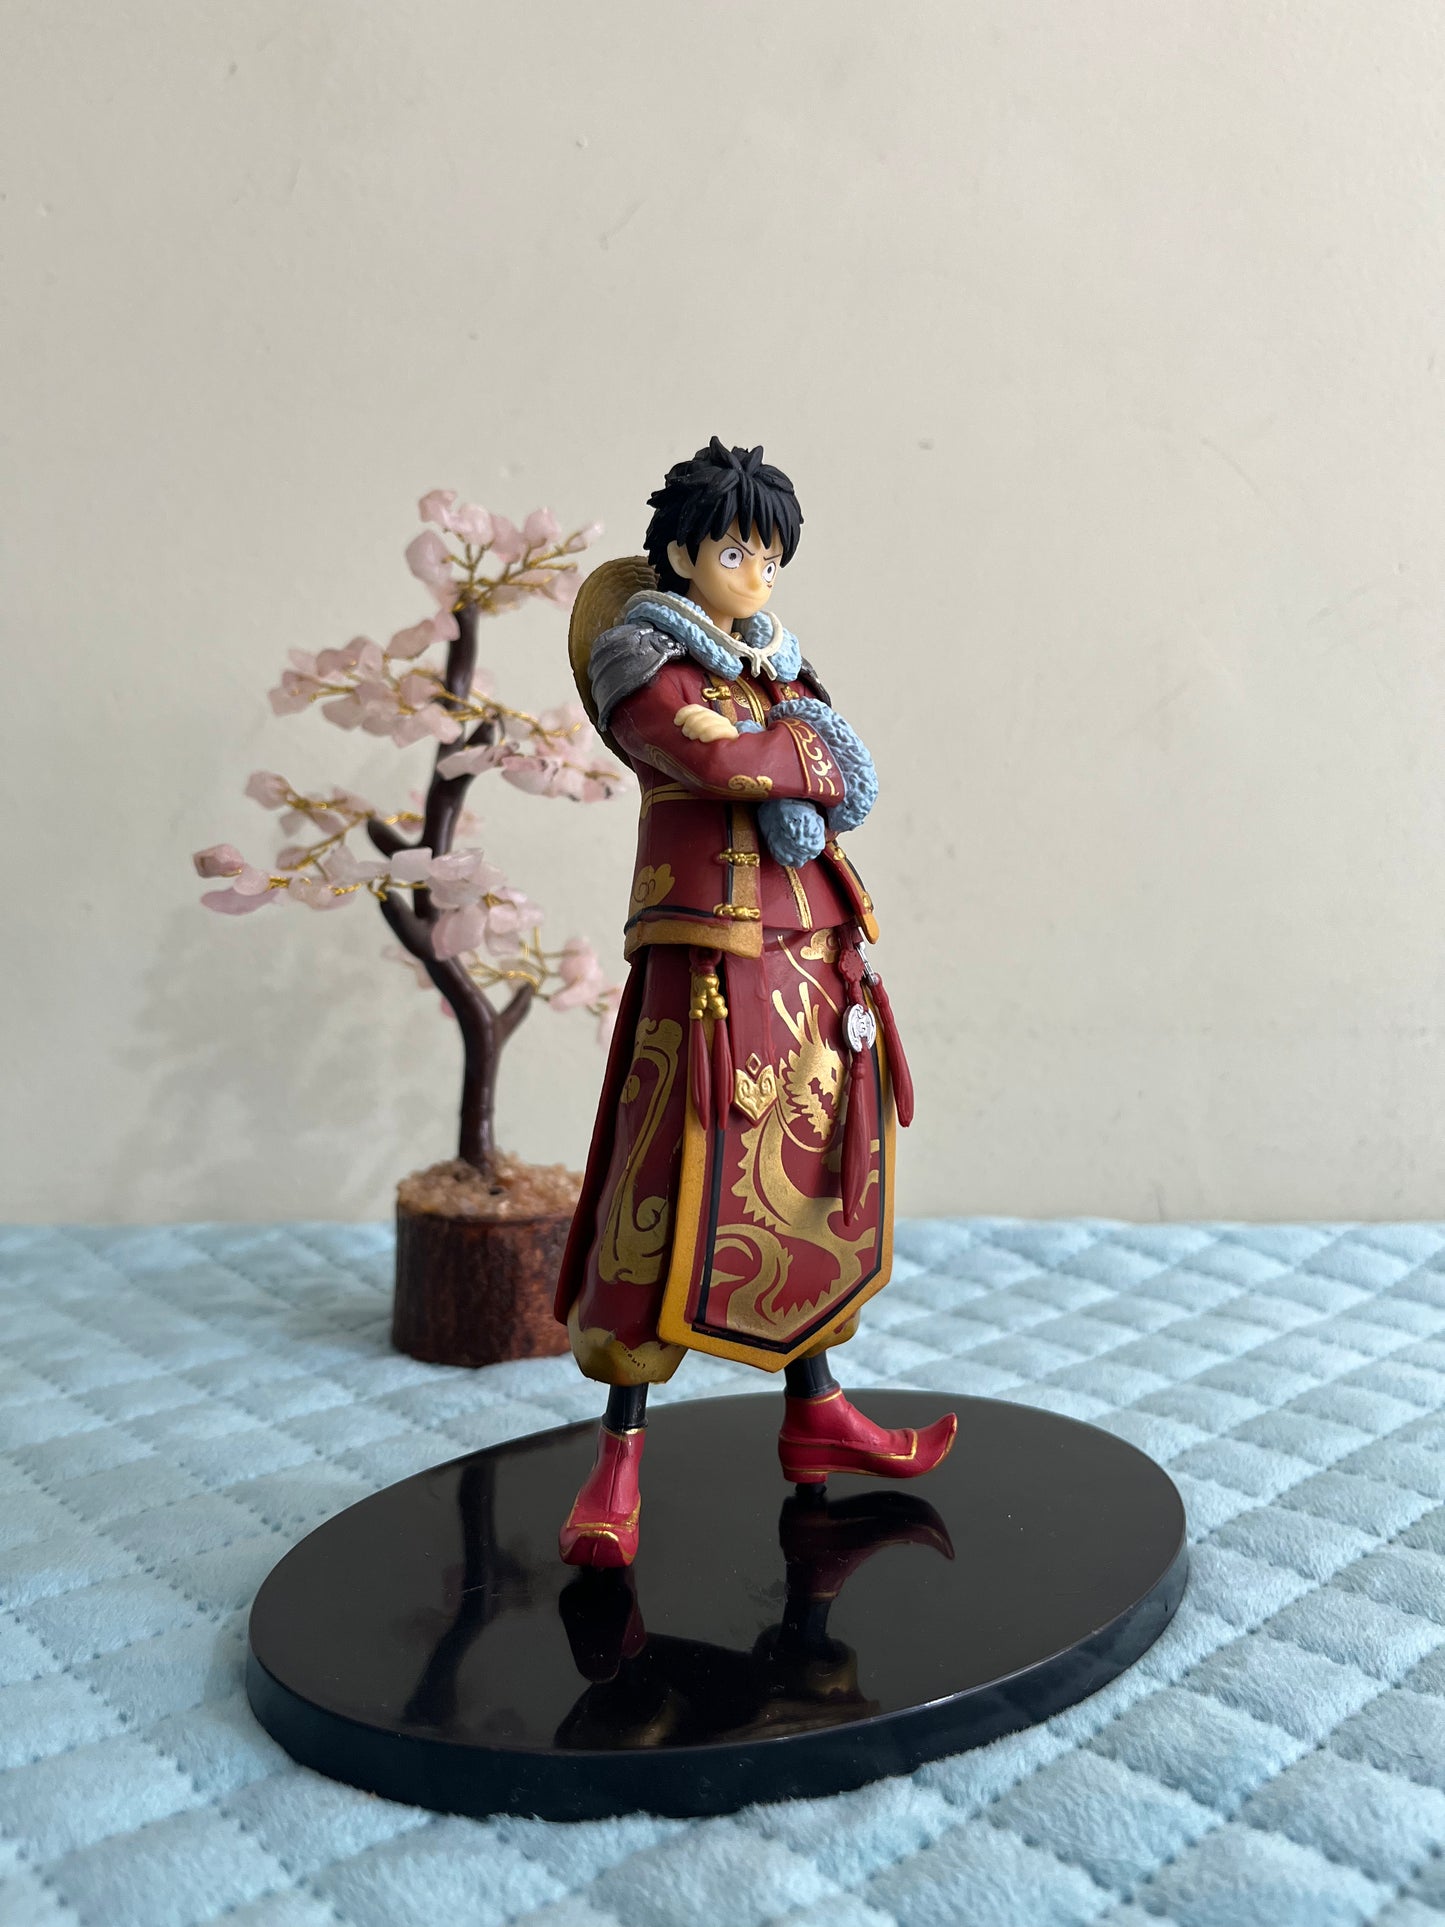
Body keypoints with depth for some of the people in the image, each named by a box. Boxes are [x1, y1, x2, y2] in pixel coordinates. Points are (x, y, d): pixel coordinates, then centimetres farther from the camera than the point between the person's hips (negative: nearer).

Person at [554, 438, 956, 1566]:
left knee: (805, 1186, 13)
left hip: (812, 957, 8)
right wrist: (812, 765, -4)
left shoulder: (777, 659, 20)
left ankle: (816, 1419, 25)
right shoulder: (643, 659, -4)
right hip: (712, 955, -8)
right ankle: (618, 1466, 1)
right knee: (683, 1198, -9)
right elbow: (718, 759, -21)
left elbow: (841, 770, 10)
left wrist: (779, 773, -10)